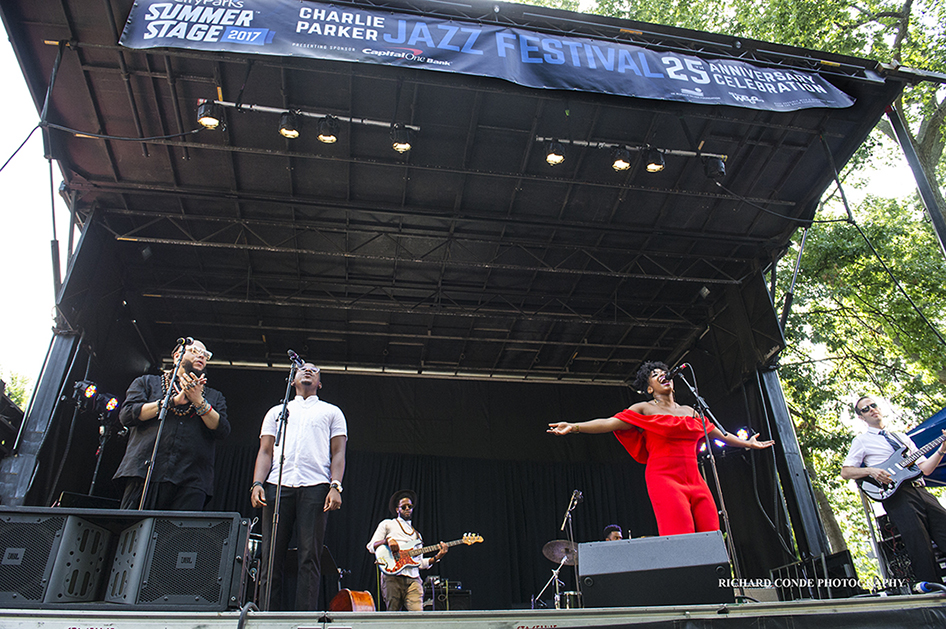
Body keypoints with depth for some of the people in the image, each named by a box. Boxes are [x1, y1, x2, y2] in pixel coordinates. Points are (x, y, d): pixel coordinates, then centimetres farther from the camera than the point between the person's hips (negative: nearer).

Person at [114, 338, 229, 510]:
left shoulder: (214, 397, 26)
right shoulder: (147, 382, 23)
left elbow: (222, 430, 8)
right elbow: (127, 415, 4)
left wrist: (199, 401, -6)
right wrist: (173, 400, -3)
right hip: (145, 474, 0)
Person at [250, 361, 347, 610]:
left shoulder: (331, 412, 21)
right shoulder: (277, 411, 26)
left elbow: (338, 452, 10)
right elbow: (265, 451, 16)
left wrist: (335, 486, -6)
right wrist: (257, 483, -1)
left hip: (315, 487, -1)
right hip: (277, 485, 2)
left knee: (309, 557, -7)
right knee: (271, 556, -3)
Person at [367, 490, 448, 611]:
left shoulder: (416, 534, 29)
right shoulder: (387, 524, 16)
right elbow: (371, 547, 5)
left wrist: (437, 557, 7)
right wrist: (387, 540, -13)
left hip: (413, 579, 3)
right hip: (392, 577, -3)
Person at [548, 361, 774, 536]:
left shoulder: (690, 412, 23)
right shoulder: (644, 409, 8)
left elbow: (720, 434, 36)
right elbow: (609, 423, -3)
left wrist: (748, 443, 42)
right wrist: (574, 427, -14)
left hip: (695, 482, 6)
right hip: (664, 479, -5)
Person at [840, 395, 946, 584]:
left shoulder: (902, 438, 27)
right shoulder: (862, 440, 11)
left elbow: (925, 468, 19)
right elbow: (845, 471, 5)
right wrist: (871, 471, -11)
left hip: (921, 491, 6)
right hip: (898, 496, -5)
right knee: (922, 552, -13)